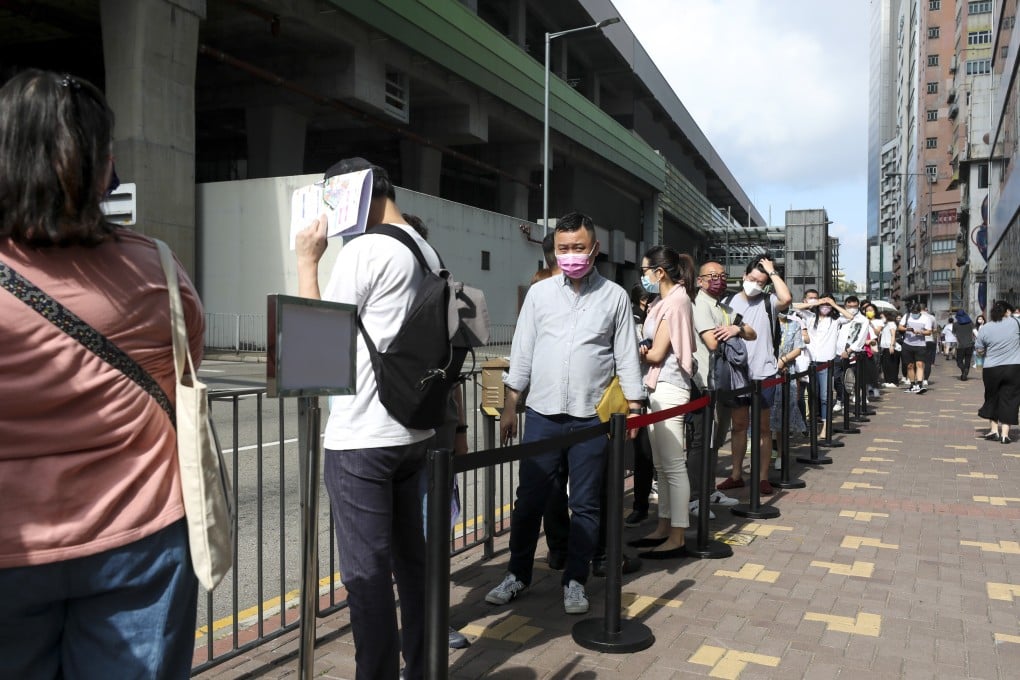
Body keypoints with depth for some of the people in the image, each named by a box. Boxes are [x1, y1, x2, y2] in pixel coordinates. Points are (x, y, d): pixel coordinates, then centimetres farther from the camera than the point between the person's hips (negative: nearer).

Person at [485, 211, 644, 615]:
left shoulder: (615, 296, 1)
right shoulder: (539, 293, 5)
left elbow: (626, 356, 3)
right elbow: (522, 352, 6)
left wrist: (633, 408, -1)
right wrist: (509, 406, 4)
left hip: (592, 417, -1)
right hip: (542, 414, 1)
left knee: (585, 505, 8)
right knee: (529, 499, 8)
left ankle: (575, 581, 23)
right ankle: (518, 573, 25)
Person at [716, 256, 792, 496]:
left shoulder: (768, 302, -2)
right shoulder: (730, 302, 5)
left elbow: (785, 298, -23)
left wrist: (772, 271, -14)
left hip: (763, 373, -2)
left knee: (763, 427, 6)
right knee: (738, 425, 11)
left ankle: (763, 477, 13)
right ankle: (736, 474, 21)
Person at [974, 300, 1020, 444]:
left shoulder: (984, 329, -3)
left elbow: (979, 351, 2)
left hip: (991, 370, 1)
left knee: (992, 398, 17)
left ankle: (994, 430, 19)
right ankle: (1005, 434, 4)